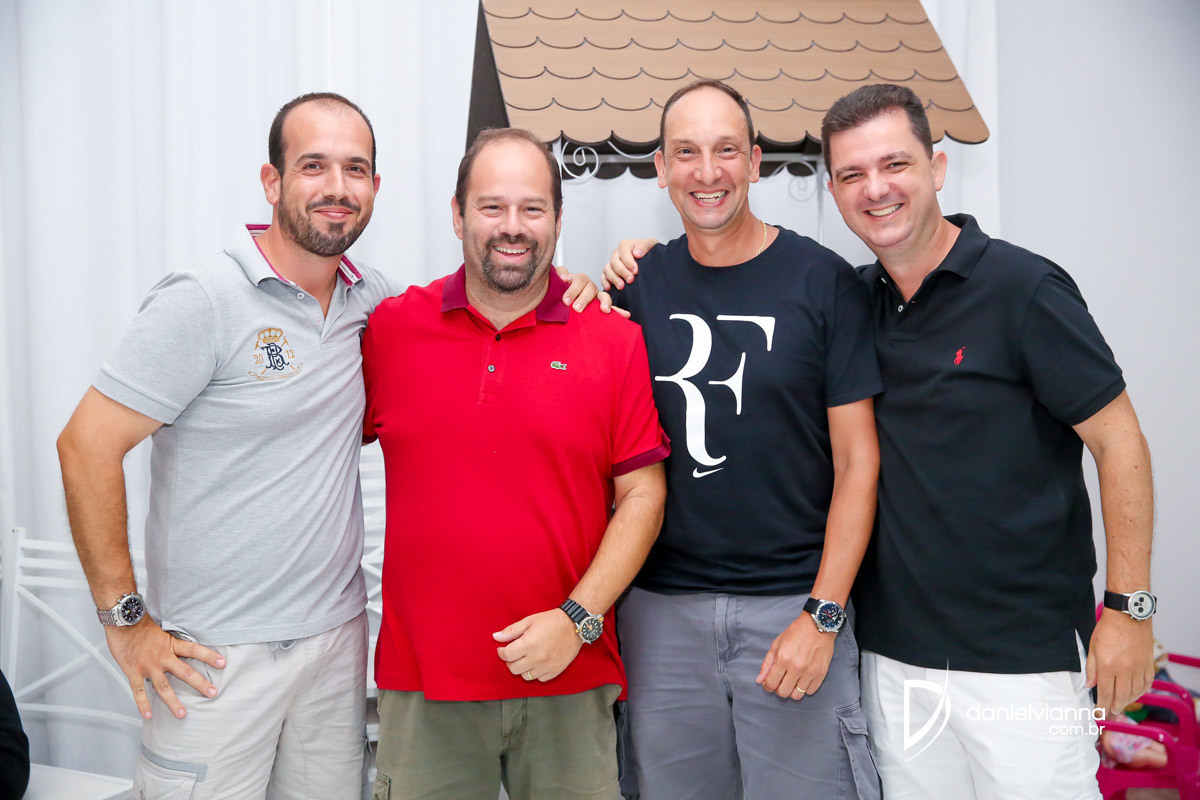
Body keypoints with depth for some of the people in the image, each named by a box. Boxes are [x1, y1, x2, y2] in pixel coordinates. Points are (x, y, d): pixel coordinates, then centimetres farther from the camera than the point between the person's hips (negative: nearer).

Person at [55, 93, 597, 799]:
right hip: (217, 655, -5)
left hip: (338, 634, 5)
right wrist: (125, 616, -11)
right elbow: (86, 447, -13)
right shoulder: (204, 301, -14)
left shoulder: (371, 299, 2)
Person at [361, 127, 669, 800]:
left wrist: (577, 617, -10)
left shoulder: (616, 340, -2)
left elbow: (641, 494, -2)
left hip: (569, 678, 0)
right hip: (423, 677, 1)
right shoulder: (391, 328, 1)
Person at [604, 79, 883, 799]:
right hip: (660, 607, 3)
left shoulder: (824, 281, -4)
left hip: (794, 604, -2)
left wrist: (822, 614, -10)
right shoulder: (636, 286, 4)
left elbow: (857, 461, -5)